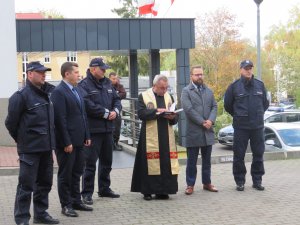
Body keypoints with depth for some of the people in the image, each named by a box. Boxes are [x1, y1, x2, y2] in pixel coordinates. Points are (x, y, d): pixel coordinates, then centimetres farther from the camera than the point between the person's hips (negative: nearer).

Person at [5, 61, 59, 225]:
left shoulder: (49, 93, 9)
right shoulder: (21, 95, -12)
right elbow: (11, 122, -9)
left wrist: (49, 139, 16)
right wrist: (22, 140, 2)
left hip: (46, 147, 7)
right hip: (30, 149, -7)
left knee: (44, 183, 15)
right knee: (26, 185, -2)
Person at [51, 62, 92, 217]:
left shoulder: (76, 91, 13)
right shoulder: (59, 92, -14)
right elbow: (60, 119, -18)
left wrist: (87, 136, 12)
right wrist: (66, 142, -19)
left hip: (78, 140, 8)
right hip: (66, 142, -8)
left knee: (76, 173, 15)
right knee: (65, 174, 3)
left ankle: (76, 201, 26)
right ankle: (66, 205, 12)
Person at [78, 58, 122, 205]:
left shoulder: (107, 83, 13)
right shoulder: (84, 85, -10)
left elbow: (117, 99, 16)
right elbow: (88, 105, -21)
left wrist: (115, 111, -5)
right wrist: (106, 113, -15)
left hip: (108, 128, 8)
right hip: (93, 130, -8)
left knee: (107, 161, 16)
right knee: (90, 162, -3)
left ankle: (104, 189, 29)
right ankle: (87, 193, 4)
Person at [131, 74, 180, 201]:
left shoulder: (169, 97, 16)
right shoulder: (144, 96, 3)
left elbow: (176, 117, 15)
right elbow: (141, 113, -10)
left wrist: (172, 117, -8)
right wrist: (156, 111, -16)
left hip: (166, 137, 4)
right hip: (150, 137, -4)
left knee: (166, 164, 1)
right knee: (149, 164, -3)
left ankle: (162, 190, 8)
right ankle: (147, 191, 6)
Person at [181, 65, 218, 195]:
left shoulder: (209, 91, 15)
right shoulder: (186, 91, -3)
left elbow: (214, 107, 8)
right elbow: (189, 109, -13)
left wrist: (211, 120, -11)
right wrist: (202, 122, -16)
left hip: (208, 131, 5)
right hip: (193, 132, -5)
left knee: (207, 160, 12)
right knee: (192, 161, 3)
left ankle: (207, 183, 22)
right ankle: (190, 185, 10)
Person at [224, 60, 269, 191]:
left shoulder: (260, 85, 5)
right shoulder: (234, 86, -2)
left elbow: (265, 103, 16)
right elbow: (227, 105, 6)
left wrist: (258, 114, 13)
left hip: (258, 126, 2)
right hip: (240, 127, -2)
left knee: (258, 154, 6)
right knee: (239, 155, 1)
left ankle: (257, 180, 17)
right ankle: (240, 181, 11)